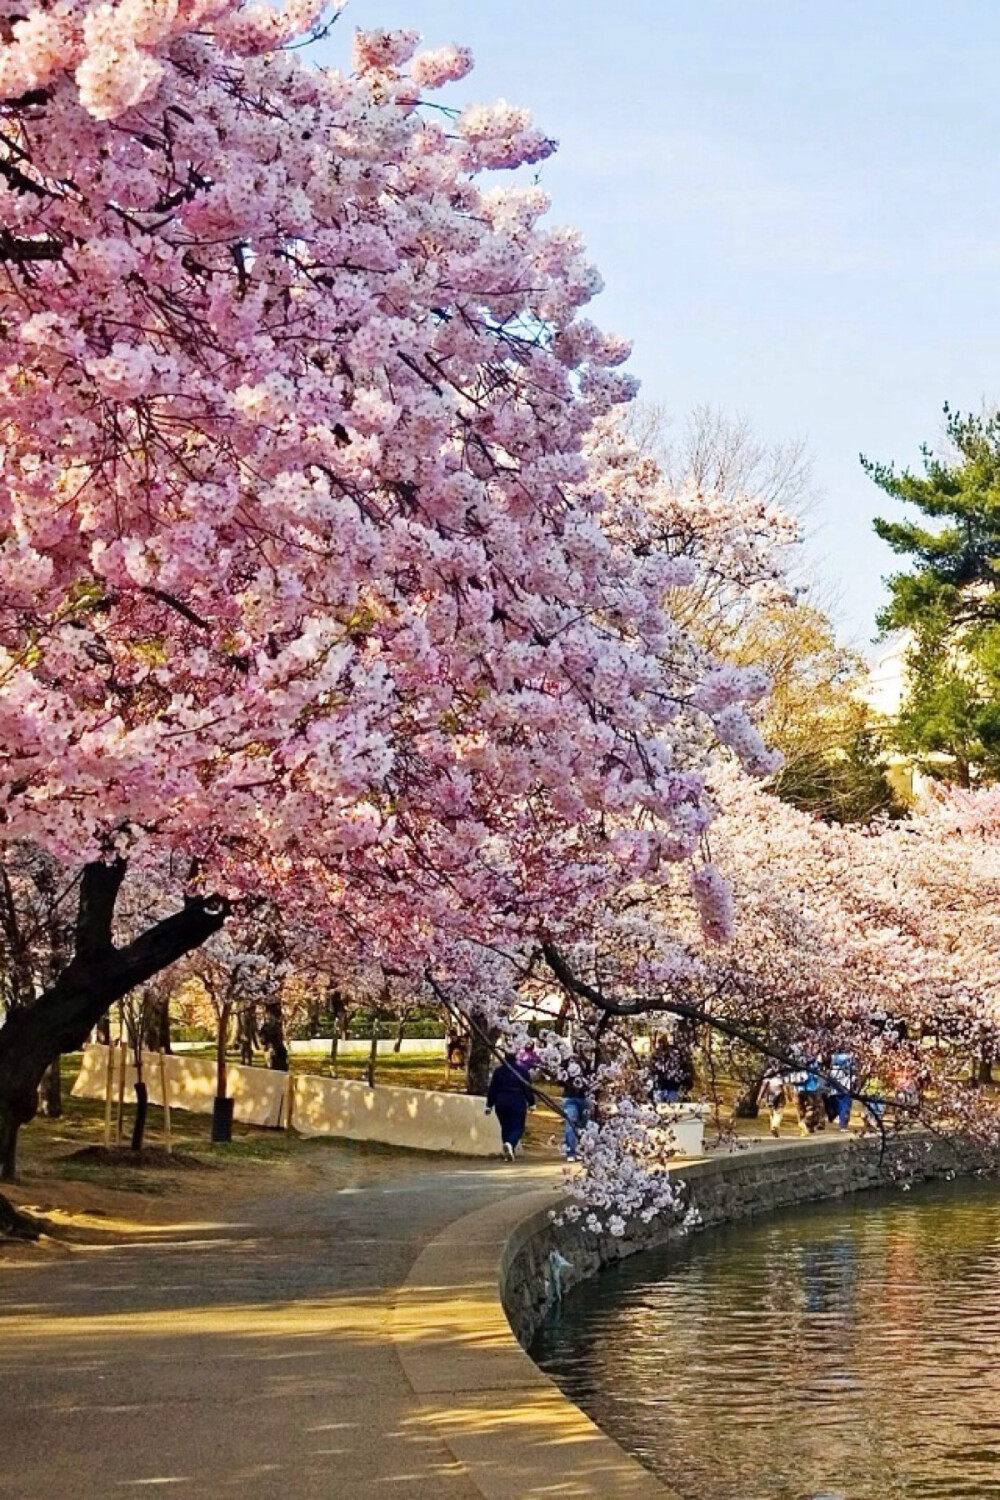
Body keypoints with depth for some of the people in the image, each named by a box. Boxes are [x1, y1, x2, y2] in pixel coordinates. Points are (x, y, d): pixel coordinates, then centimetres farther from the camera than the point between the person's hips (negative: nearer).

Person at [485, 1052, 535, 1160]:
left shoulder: (498, 1070, 2)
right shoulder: (522, 1070, -6)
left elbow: (492, 1089, 5)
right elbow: (528, 1088, -4)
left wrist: (489, 1105, 11)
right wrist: (531, 1103, 5)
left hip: (501, 1103, 3)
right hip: (517, 1103, -3)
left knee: (505, 1127, 14)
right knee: (518, 1128, 1)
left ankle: (509, 1151, 12)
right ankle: (510, 1144, -27)